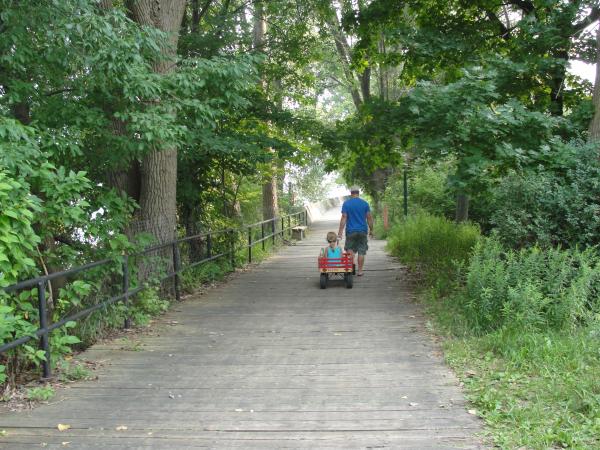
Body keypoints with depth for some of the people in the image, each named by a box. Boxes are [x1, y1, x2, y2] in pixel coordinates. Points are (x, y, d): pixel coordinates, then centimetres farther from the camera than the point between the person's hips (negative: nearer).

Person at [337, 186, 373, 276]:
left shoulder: (346, 203, -3)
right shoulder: (365, 203, 0)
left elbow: (343, 218, -7)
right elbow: (369, 218, 1)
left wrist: (340, 232, -6)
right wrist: (371, 230, 11)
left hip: (351, 231, -1)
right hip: (362, 231, 1)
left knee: (350, 250, 11)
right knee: (361, 252, 6)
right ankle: (360, 271, 8)